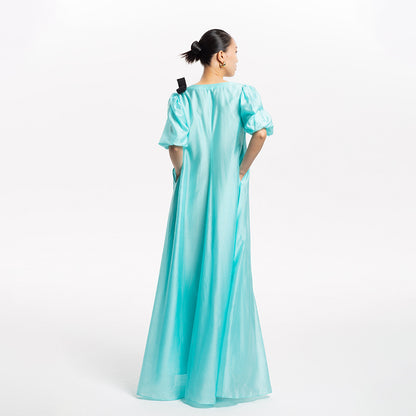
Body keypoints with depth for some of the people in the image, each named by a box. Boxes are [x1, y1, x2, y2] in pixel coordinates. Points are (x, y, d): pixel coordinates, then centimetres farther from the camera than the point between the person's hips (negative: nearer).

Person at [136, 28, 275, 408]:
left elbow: (175, 145, -10)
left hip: (191, 194, 2)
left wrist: (183, 175, 7)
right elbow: (260, 132, -19)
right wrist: (242, 170, -7)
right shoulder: (242, 93, -4)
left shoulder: (183, 98, 2)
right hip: (229, 194, -2)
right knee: (226, 275, 7)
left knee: (184, 272, 10)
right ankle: (221, 372, 16)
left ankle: (176, 368, 18)